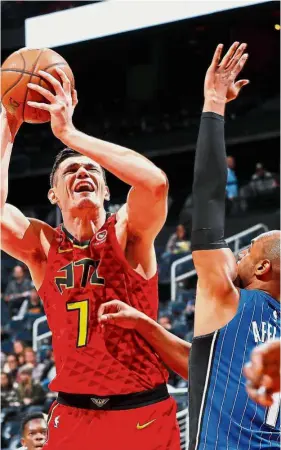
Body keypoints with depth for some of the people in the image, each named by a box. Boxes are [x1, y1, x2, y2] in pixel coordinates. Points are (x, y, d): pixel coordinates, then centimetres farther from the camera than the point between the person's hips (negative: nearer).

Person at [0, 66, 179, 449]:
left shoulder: (128, 232, -2)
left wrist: (68, 132, -19)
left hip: (145, 415, -2)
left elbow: (155, 182, -23)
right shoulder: (42, 246, 5)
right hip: (73, 416, 2)